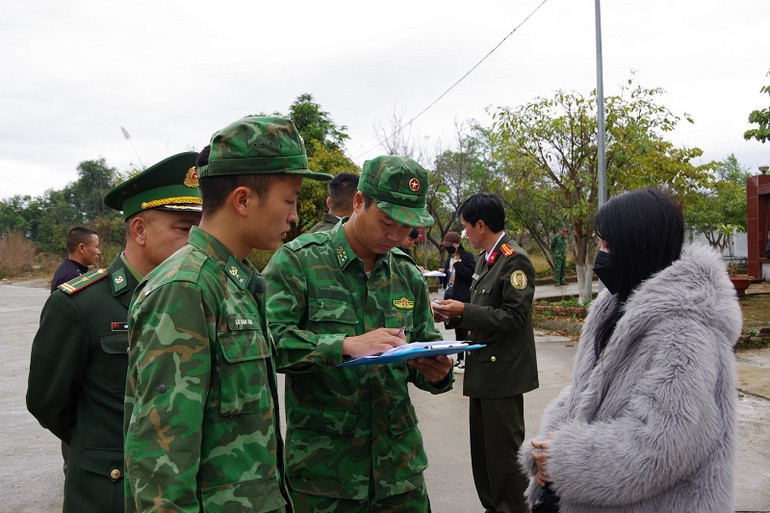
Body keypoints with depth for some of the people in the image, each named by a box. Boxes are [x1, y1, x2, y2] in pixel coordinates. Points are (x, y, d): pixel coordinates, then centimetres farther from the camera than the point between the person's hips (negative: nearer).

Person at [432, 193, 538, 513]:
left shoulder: (514, 260, -16)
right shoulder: (485, 257, 12)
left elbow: (515, 316, -21)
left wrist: (465, 312, -19)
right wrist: (455, 311, 3)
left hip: (503, 370, -9)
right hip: (483, 367, 9)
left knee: (504, 448, 1)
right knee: (483, 446, 17)